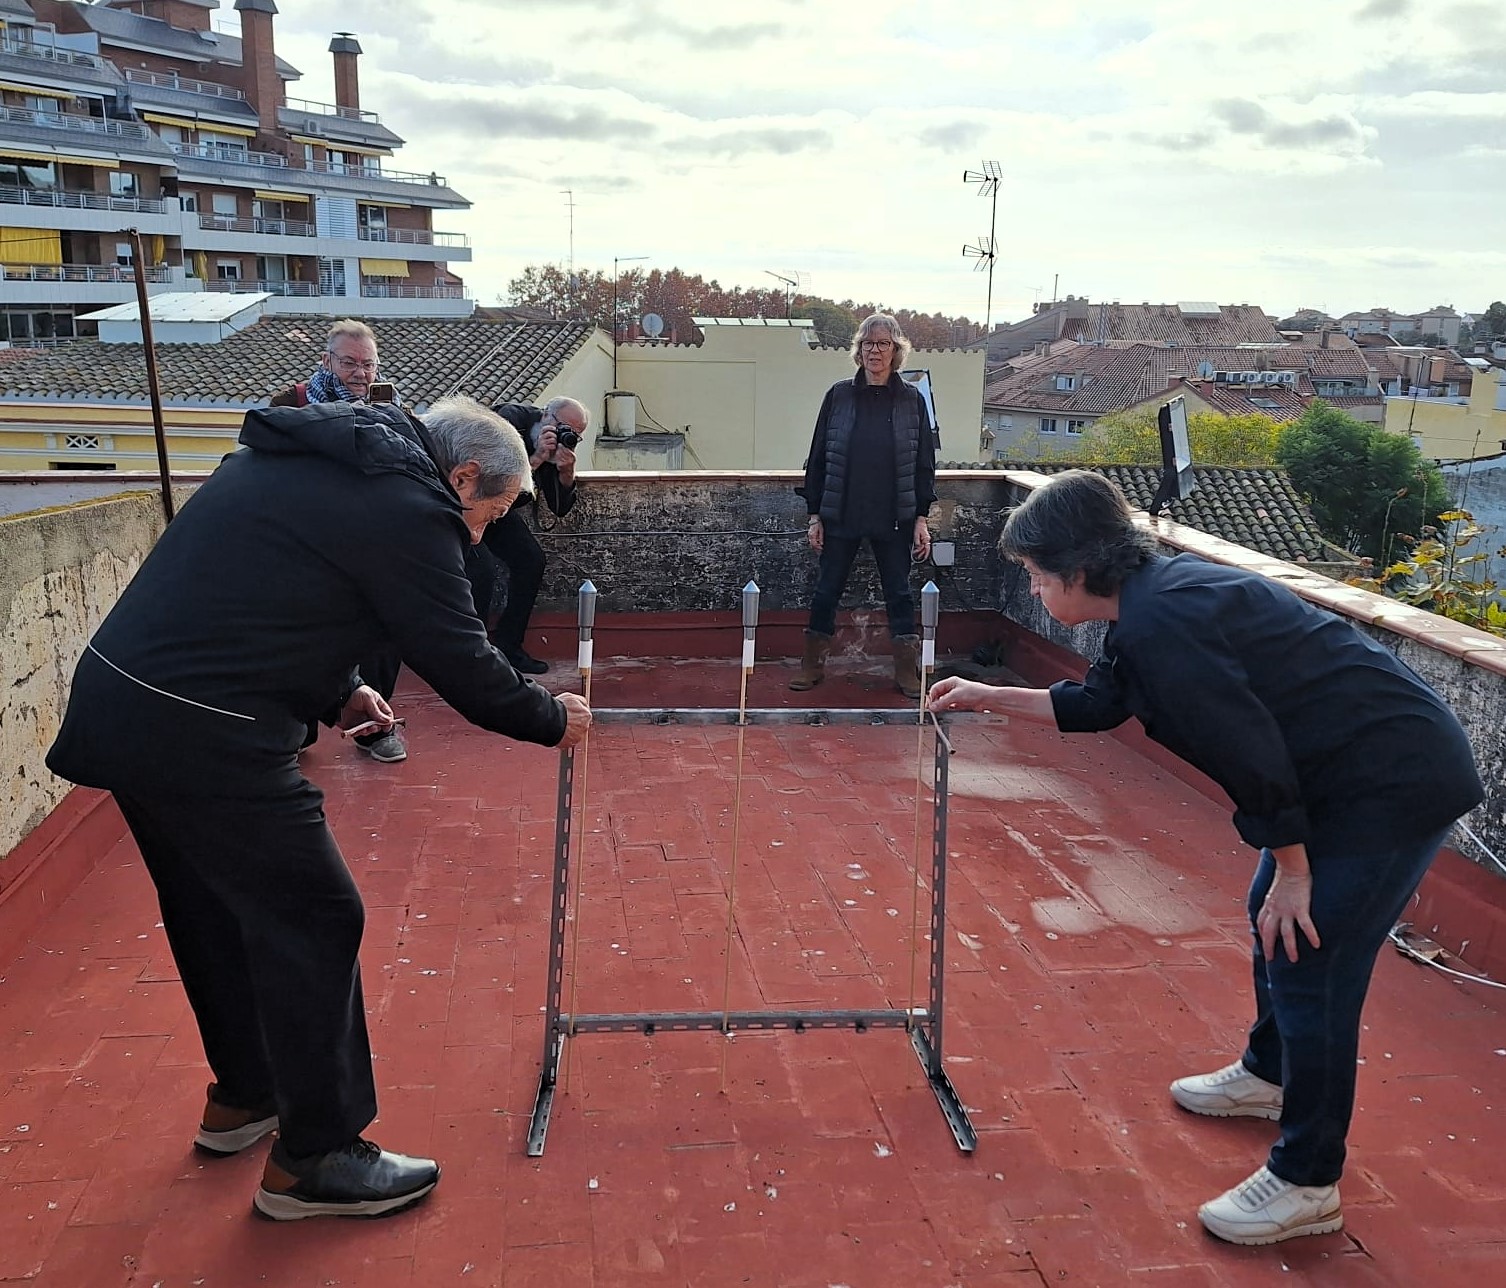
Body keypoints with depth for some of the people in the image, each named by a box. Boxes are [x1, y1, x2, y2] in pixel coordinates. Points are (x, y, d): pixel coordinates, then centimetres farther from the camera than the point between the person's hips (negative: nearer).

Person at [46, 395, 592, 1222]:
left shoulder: (306, 456, 16)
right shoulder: (405, 507, -13)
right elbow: (460, 663, -8)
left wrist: (340, 690, 18)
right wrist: (552, 720, 8)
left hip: (116, 697, 10)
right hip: (204, 741, -10)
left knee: (217, 909, 23)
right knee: (312, 921, 2)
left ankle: (241, 1099, 41)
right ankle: (311, 1159, 14)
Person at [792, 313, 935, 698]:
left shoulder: (912, 400, 2)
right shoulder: (838, 396, 2)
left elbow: (924, 463, 3)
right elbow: (818, 457, 3)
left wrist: (921, 517, -2)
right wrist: (815, 514, 0)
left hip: (894, 518, 0)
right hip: (841, 516, 1)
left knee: (899, 593, 7)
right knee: (826, 590, 7)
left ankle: (907, 670, 16)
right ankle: (813, 663, 21)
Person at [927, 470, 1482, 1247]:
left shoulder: (1161, 621, -25)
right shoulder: (1152, 599, 6)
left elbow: (1252, 753, -24)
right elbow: (1097, 703, 21)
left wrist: (1293, 871, -13)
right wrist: (984, 697, 23)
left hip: (1395, 785, -10)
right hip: (1358, 772, 10)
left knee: (1308, 965, -4)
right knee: (1271, 922, 23)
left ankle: (1306, 1185, 11)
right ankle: (1268, 1075, 45)